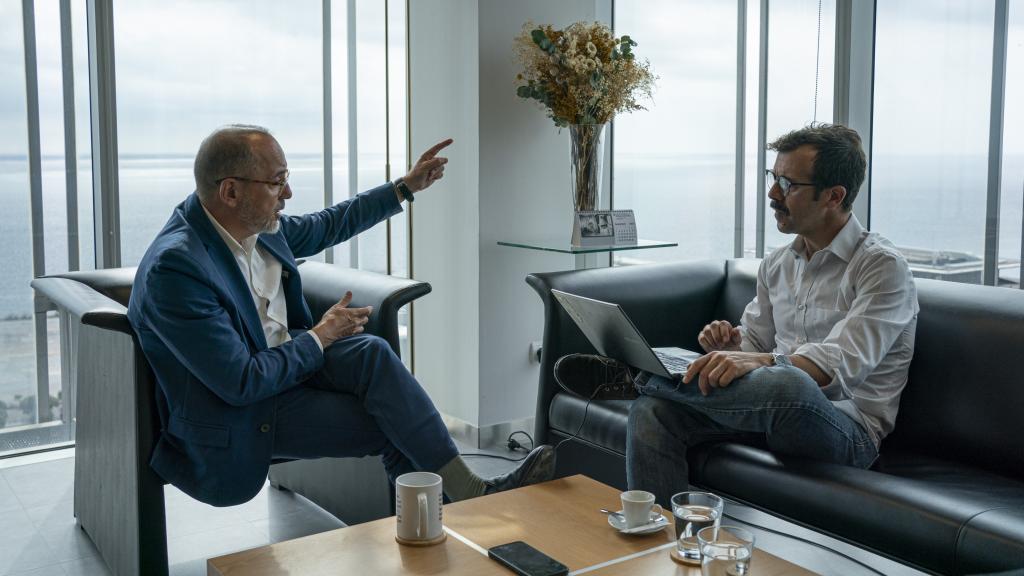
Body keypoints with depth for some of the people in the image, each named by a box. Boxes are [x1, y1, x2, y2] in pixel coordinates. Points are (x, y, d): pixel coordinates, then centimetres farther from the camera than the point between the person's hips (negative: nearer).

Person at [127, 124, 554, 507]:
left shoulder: (254, 223, -5)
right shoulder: (175, 268, -30)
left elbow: (326, 226, 16)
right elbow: (242, 384, -28)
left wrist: (407, 186, 16)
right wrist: (320, 337, -15)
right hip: (235, 413, -7)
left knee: (371, 353, -18)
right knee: (387, 424, -17)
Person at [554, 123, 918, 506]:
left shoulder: (883, 267, -8)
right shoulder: (777, 265, 15)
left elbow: (843, 363, -22)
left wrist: (758, 361, -40)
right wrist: (728, 346, -8)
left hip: (849, 431, -6)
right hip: (780, 414, 6)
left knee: (789, 384, -41)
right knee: (652, 411, -19)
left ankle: (635, 378, -23)